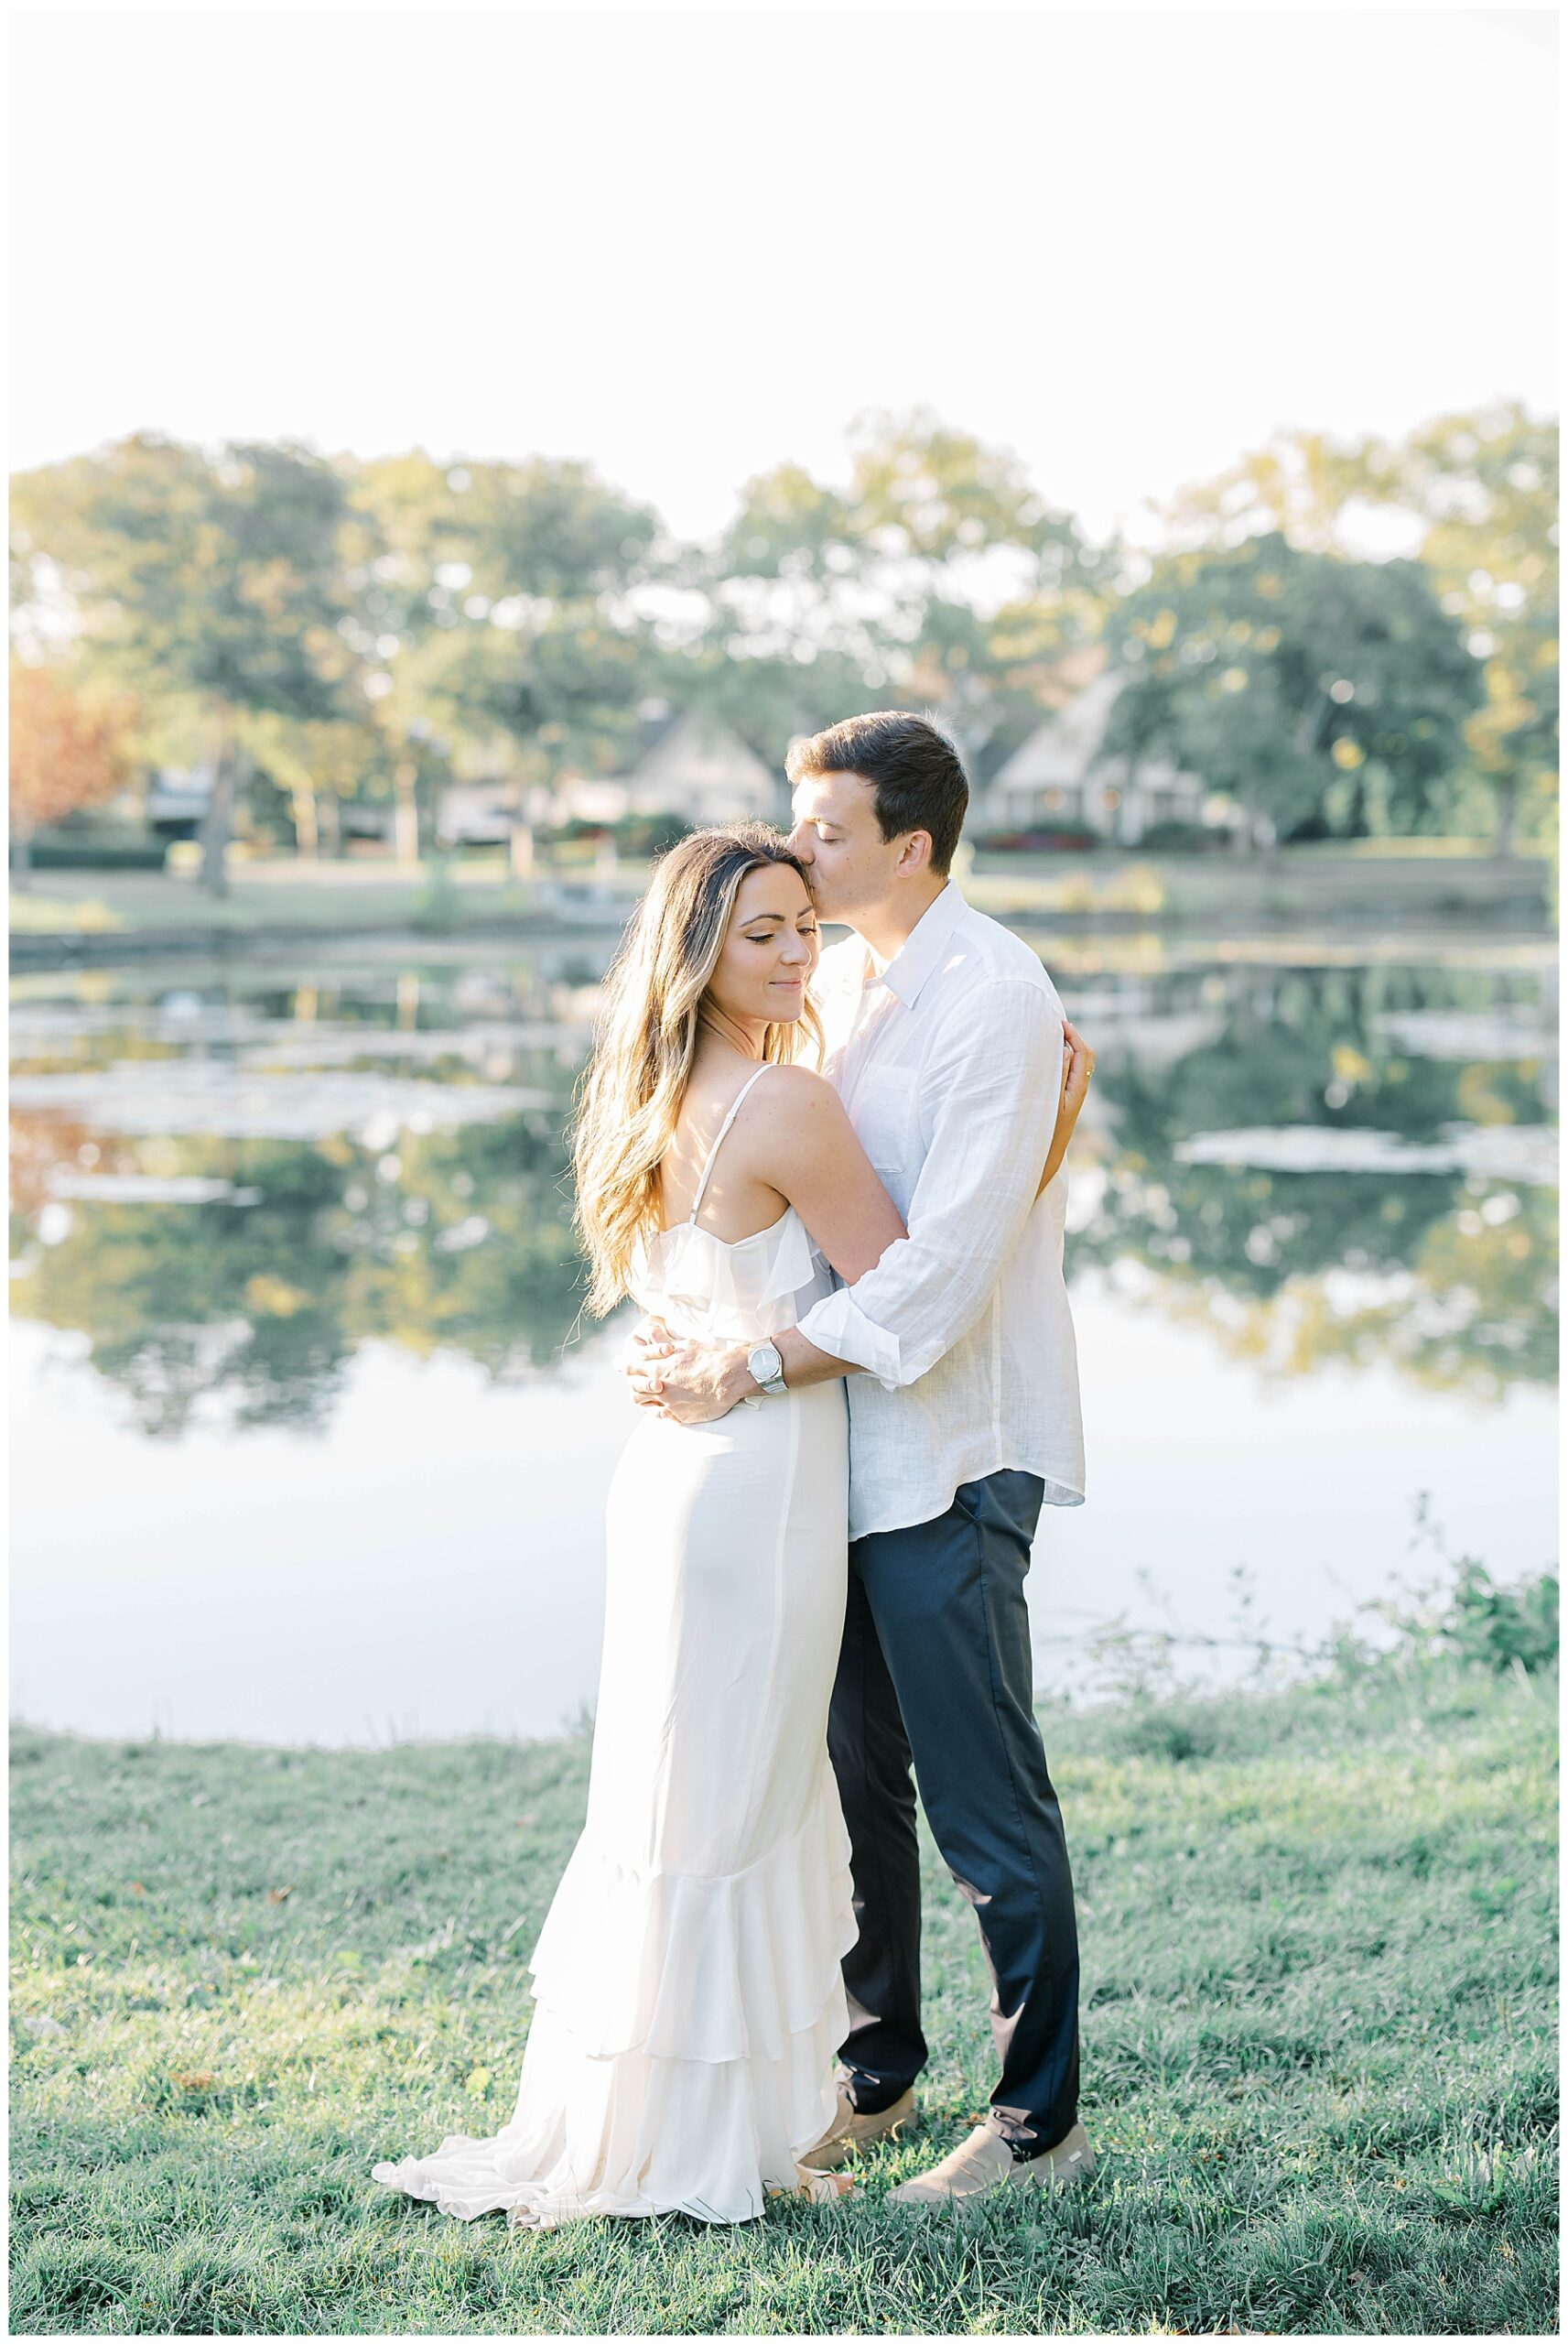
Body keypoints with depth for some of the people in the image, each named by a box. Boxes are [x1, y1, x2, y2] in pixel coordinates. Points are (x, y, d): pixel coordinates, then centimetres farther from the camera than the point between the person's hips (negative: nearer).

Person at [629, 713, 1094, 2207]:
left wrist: (751, 1370, -23)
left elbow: (943, 1265, -22)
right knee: (851, 1779, 17)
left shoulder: (996, 999, -15)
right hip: (840, 1447, 8)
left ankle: (1041, 2120, 14)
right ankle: (875, 2074, 33)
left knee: (985, 1806, 0)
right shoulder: (832, 984, 11)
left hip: (949, 1456, -8)